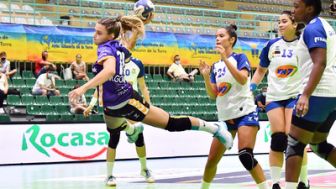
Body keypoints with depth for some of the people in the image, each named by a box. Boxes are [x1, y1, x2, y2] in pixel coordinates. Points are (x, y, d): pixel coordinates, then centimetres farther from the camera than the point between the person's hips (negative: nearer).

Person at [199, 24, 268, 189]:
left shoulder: (240, 58, -3)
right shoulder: (215, 66, 12)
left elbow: (242, 79, -22)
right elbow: (213, 95, 9)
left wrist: (225, 59, -26)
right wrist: (206, 76, -5)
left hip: (245, 113, -6)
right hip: (225, 117, 6)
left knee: (245, 156, -24)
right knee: (212, 160, 7)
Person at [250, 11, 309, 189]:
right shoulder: (272, 45, 5)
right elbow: (261, 70, 16)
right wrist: (251, 88, 6)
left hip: (296, 96, -2)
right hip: (274, 97, 2)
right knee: (277, 139, -4)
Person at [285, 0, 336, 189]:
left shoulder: (312, 28, -11)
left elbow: (320, 63, -23)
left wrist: (306, 95, -29)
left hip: (318, 94, -10)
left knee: (294, 144, -4)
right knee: (318, 144, 19)